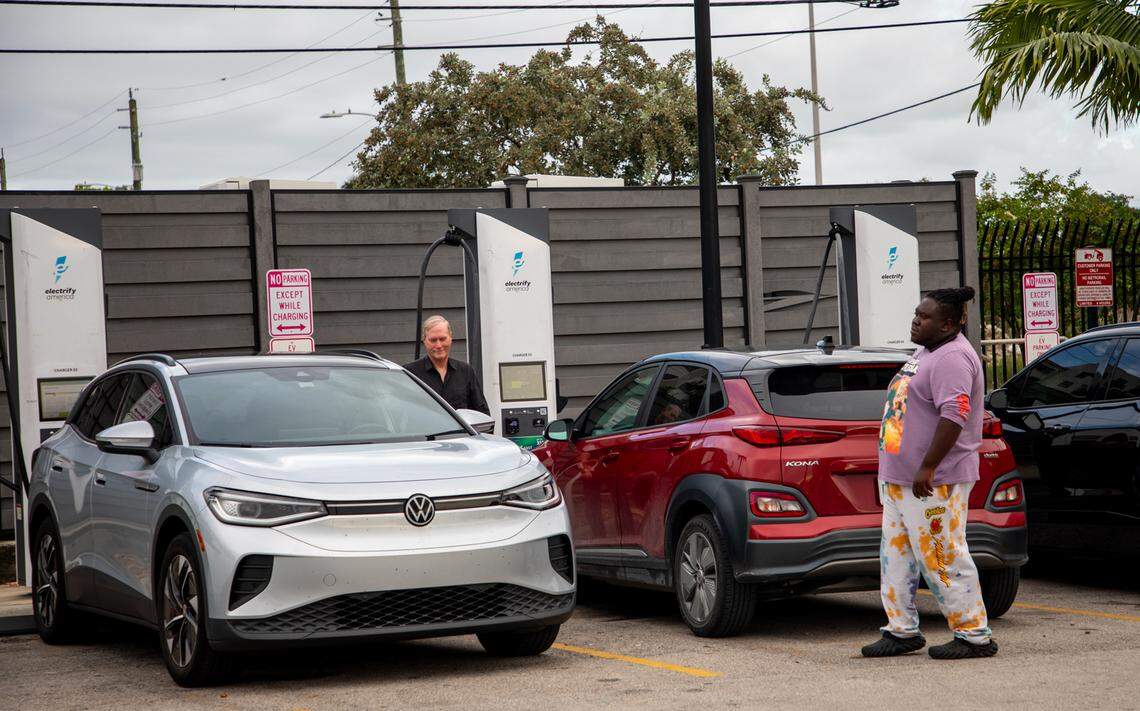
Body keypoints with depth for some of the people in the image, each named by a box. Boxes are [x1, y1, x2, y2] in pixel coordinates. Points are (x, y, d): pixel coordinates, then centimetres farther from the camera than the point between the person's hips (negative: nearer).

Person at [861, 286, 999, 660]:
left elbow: (954, 415, -27)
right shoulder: (926, 351, 17)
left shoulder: (952, 358, -17)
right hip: (898, 476, 11)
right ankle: (902, 631, 20)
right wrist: (893, 467, 24)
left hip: (934, 483, -11)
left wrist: (927, 468, -28)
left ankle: (974, 635, 1)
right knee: (896, 555, 12)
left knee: (943, 558, -7)